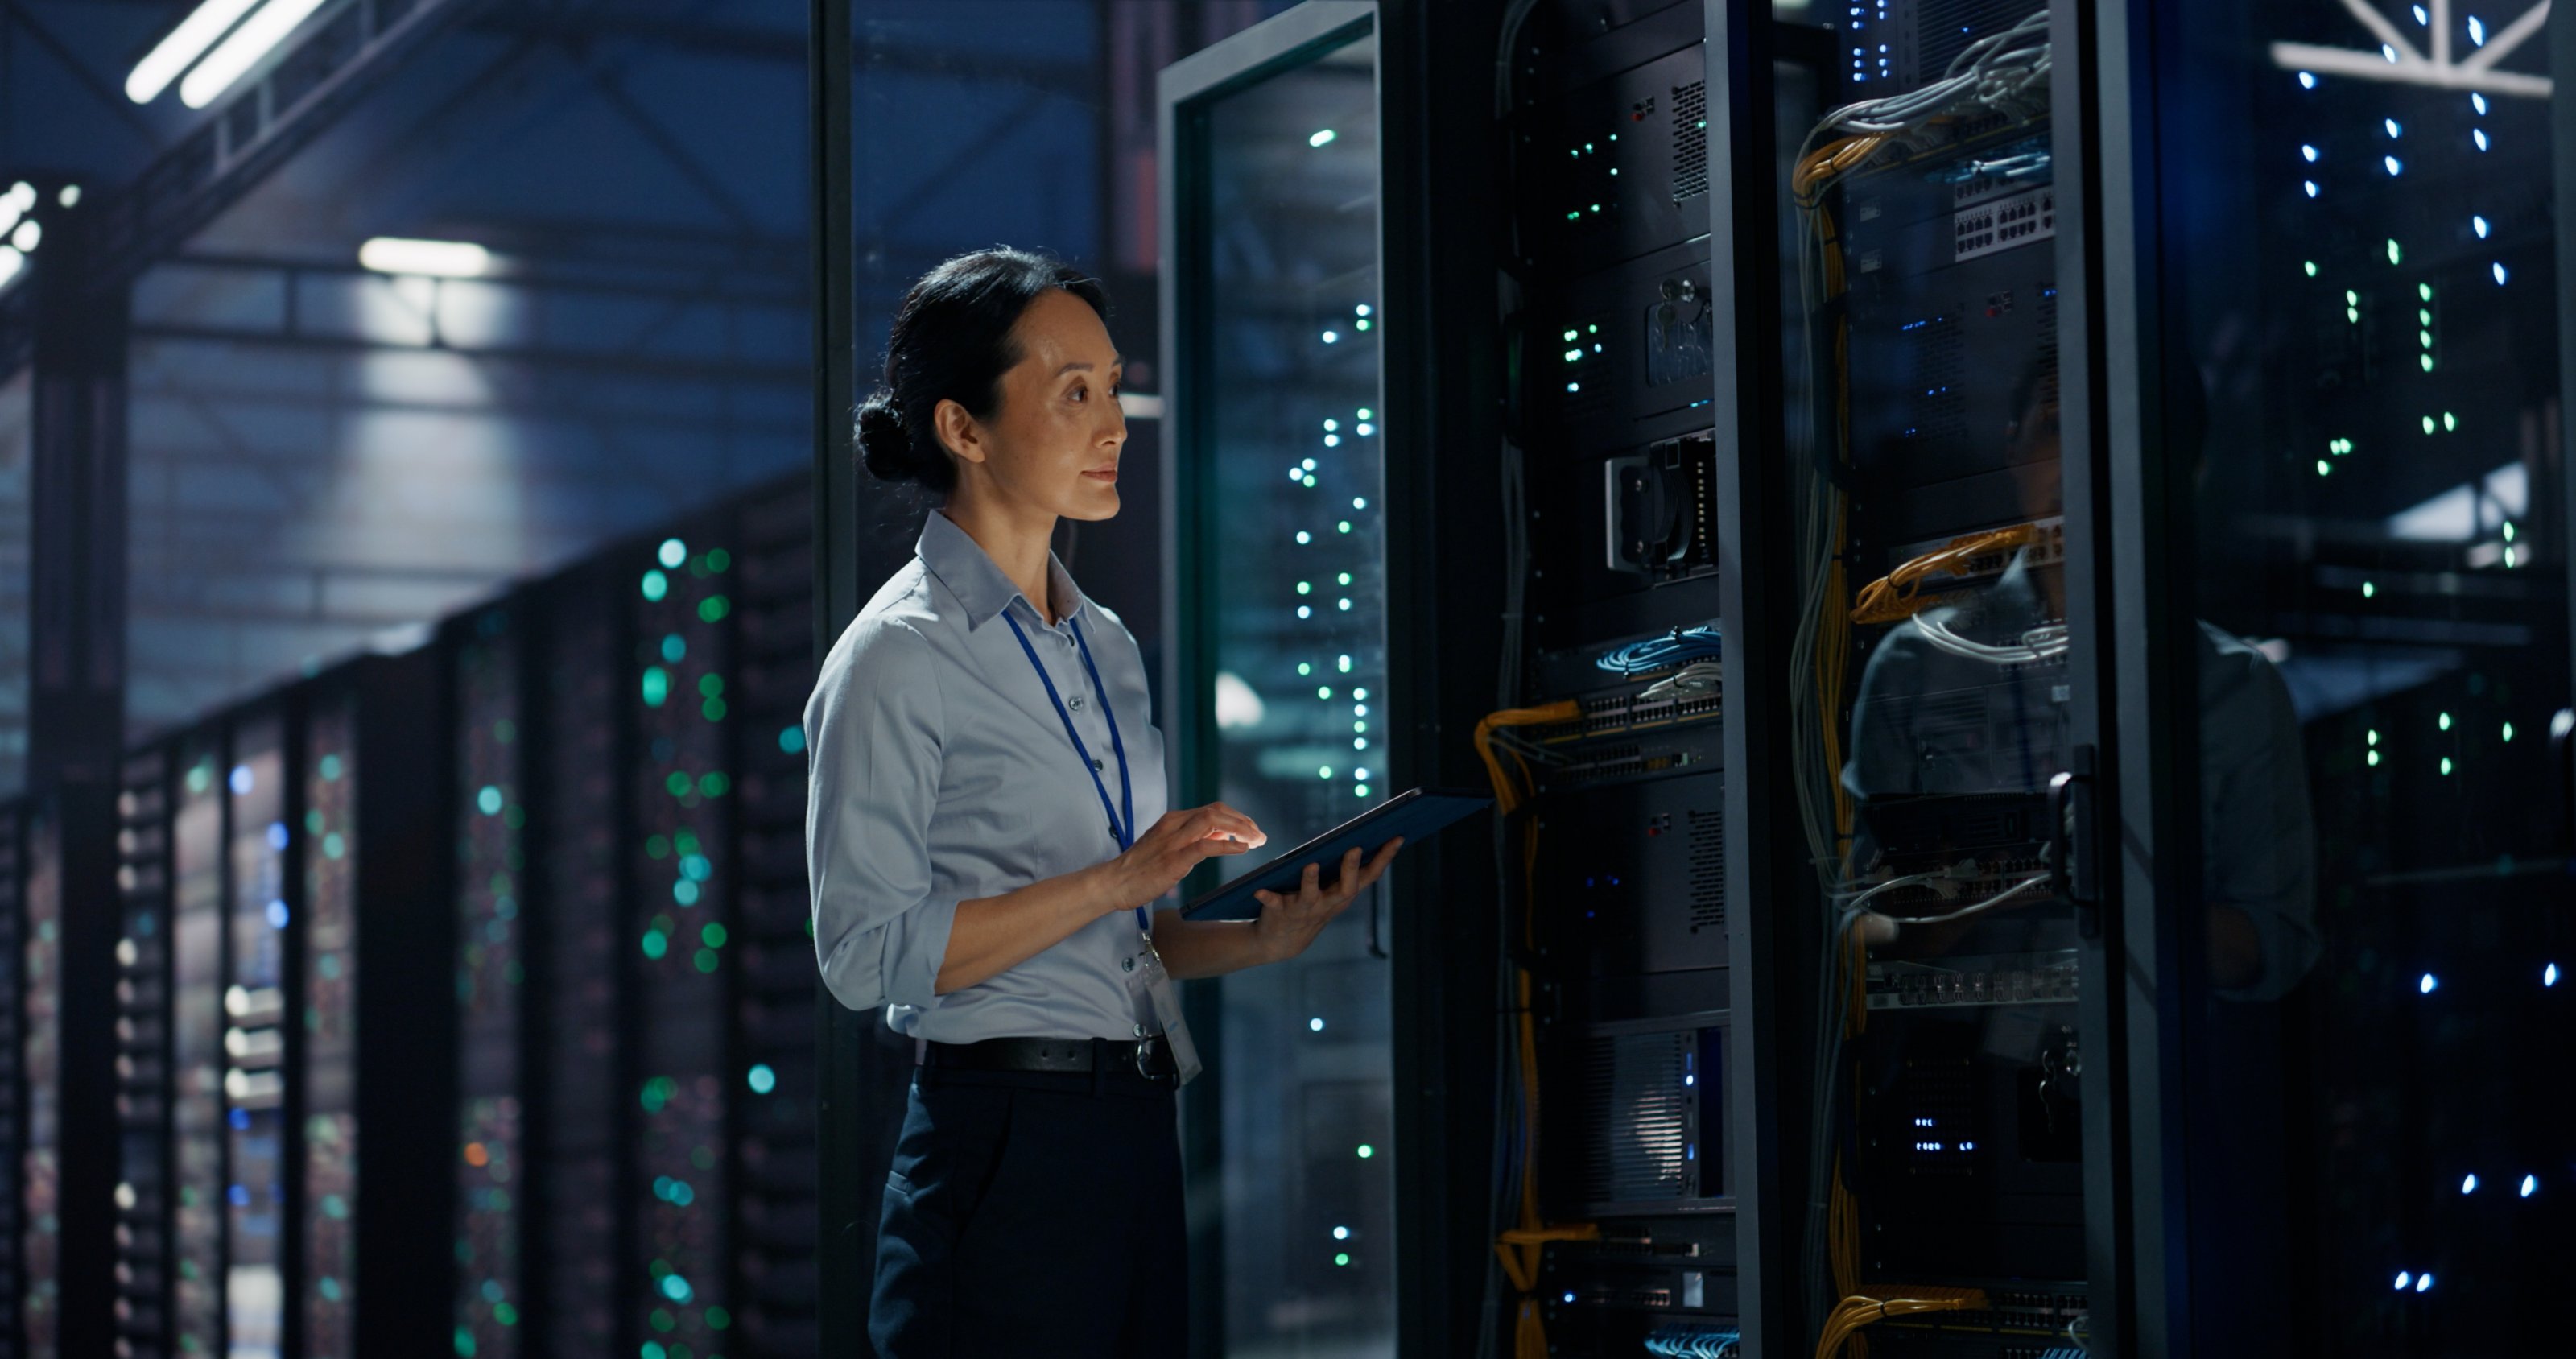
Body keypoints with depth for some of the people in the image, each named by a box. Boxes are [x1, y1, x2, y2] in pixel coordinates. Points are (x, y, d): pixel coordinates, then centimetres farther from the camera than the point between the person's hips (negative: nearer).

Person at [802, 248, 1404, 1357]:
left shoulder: (1104, 645, 18)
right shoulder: (896, 660, -7)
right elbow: (867, 950, -15)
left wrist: (1264, 938, 4)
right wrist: (1118, 879, -17)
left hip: (1136, 1138, 7)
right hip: (1002, 1141, -7)